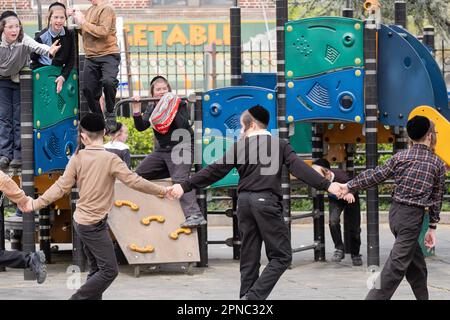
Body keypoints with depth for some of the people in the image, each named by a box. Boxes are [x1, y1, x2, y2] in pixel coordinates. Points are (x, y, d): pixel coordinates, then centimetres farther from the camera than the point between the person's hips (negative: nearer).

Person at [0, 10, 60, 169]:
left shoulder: (23, 40, -24)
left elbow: (36, 46, -43)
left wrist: (49, 51, -61)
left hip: (21, 80, -1)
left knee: (19, 118, -1)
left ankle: (18, 154, 5)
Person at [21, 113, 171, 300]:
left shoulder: (77, 158, -3)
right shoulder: (110, 159, -16)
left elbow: (61, 187, -6)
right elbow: (134, 181, -18)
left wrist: (36, 204, 1)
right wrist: (162, 191, -8)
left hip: (81, 221, 7)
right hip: (95, 225, -7)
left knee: (96, 269, 15)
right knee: (109, 271, -2)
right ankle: (77, 299, -4)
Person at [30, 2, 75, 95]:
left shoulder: (69, 35, -5)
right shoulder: (41, 37, -13)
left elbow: (71, 60, -2)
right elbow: (33, 59, -4)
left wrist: (63, 77, -14)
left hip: (60, 74, 3)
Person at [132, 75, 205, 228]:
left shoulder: (179, 104, -5)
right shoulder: (151, 108, 11)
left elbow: (183, 126, -19)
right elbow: (141, 127, -1)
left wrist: (172, 108, -23)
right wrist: (136, 110, -14)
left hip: (180, 147, -7)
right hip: (161, 149, 7)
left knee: (180, 179, -27)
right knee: (137, 174, 7)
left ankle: (195, 215, -39)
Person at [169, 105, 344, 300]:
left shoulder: (239, 146, 7)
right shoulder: (279, 145, 3)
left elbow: (215, 171, 4)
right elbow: (300, 168, -8)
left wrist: (185, 186, 8)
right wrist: (326, 185, -12)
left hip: (244, 202, 4)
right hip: (267, 201, -4)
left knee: (249, 258, 10)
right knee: (281, 256, 0)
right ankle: (254, 296, -15)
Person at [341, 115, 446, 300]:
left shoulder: (400, 157, 3)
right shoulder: (438, 164, -1)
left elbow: (375, 176, 1)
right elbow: (437, 198, 4)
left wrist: (349, 186, 11)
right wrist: (432, 228, 10)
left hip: (395, 212, 5)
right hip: (413, 216, -5)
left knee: (416, 262, 17)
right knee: (396, 265, -8)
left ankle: (423, 297, 25)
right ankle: (375, 298, -17)